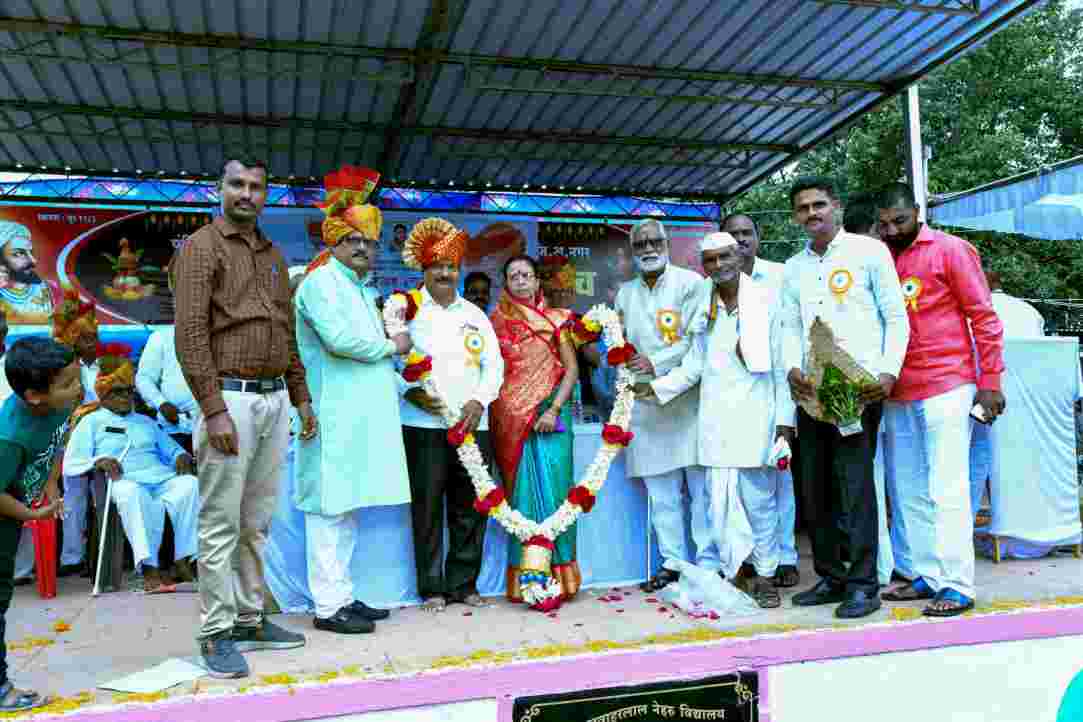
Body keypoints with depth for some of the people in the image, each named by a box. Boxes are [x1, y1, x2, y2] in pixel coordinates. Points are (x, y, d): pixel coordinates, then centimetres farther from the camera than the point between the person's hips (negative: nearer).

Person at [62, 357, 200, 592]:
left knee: (190, 484, -31)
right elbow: (70, 465, 11)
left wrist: (181, 456, 6)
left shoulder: (146, 421, 35)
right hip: (125, 481, -3)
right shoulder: (91, 421, 22)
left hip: (161, 477, 4)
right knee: (132, 493, -41)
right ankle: (149, 568, -46)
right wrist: (98, 461, -11)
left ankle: (183, 561, -34)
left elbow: (172, 449, 32)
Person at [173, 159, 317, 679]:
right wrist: (214, 410, -18)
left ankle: (249, 620, 22)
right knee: (222, 524, -1)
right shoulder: (201, 247, -3)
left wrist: (301, 397, 16)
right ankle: (216, 634, 9)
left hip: (275, 401, 7)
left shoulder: (273, 255, 18)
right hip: (231, 400, -7)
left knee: (257, 522, 12)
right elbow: (190, 335, -11)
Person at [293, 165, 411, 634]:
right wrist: (392, 345, -8)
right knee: (331, 508, -4)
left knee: (349, 507, 12)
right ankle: (328, 607, 2)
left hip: (362, 418, 9)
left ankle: (342, 596, 21)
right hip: (334, 417, -9)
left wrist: (404, 387, 15)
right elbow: (339, 339, -21)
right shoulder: (321, 281, -6)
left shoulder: (363, 291, 22)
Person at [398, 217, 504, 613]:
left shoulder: (475, 314, 17)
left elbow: (494, 364, 12)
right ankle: (432, 588, 13)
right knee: (427, 509, 0)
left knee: (470, 507, 6)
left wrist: (479, 402, -4)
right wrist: (411, 392, -17)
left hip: (472, 424, 3)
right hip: (424, 424, -3)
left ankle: (464, 584, 18)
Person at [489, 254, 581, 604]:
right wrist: (496, 413, -3)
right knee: (523, 493, 1)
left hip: (549, 415, -1)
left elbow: (572, 369, 2)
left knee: (552, 490, -3)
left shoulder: (556, 320, 6)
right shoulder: (496, 322, 9)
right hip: (512, 419, 1)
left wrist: (554, 410, -9)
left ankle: (559, 574, 7)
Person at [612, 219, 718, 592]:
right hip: (645, 403, 5)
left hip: (688, 397, -4)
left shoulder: (691, 282, 3)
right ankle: (673, 563, 16)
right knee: (660, 492, 7)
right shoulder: (625, 293, 18)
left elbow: (698, 339, -6)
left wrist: (657, 363, -11)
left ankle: (709, 563, 6)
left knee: (702, 486, -3)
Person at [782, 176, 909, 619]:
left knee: (855, 482, -8)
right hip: (811, 390, 6)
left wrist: (889, 373, -13)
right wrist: (792, 368, -8)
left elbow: (897, 318, -1)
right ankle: (830, 577, 21)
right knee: (814, 486, 9)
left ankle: (863, 584, 3)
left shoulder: (869, 251, 1)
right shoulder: (793, 268, 16)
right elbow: (790, 327, 11)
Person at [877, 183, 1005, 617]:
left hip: (945, 386, -5)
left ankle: (958, 586, 3)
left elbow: (984, 316, -3)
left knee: (946, 489, -4)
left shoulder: (950, 250, -2)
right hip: (897, 393, 6)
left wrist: (990, 381, -7)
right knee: (909, 492, 10)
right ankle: (929, 575, 20)